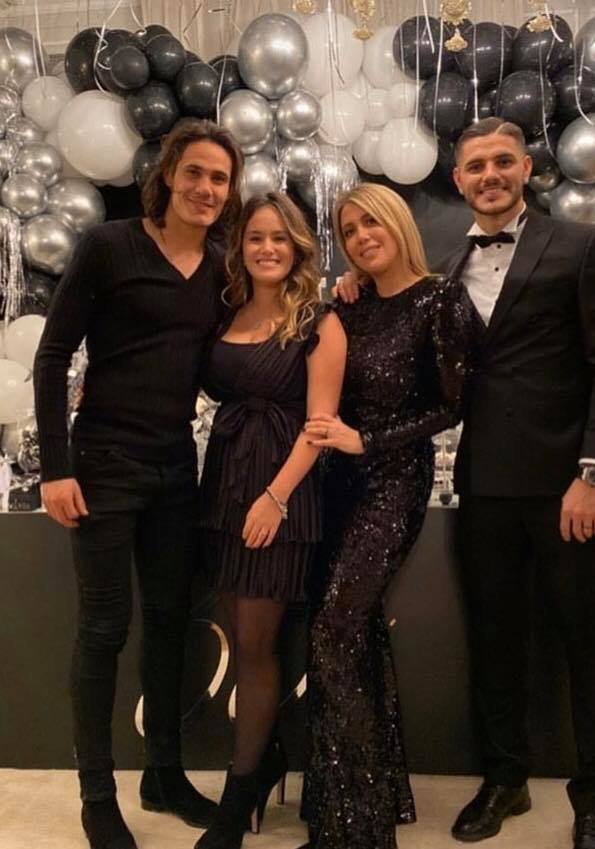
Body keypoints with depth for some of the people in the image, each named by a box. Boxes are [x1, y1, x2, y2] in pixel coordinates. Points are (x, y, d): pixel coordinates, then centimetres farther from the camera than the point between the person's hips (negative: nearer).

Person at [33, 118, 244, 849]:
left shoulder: (220, 269, 7)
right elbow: (52, 357, -9)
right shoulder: (108, 245, -8)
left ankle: (164, 775, 32)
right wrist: (55, 466, -14)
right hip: (105, 461, -5)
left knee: (170, 620, 13)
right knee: (104, 628, 4)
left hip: (177, 466, 5)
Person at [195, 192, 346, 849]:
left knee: (254, 645, 1)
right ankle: (265, 758, 33)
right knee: (242, 638, 11)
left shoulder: (319, 322, -5)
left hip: (281, 488, -5)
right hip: (222, 480, 5)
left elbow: (319, 422, -10)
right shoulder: (226, 315, 10)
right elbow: (210, 393, 10)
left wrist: (275, 497, -18)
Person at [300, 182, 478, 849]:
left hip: (395, 478, -6)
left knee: (334, 631, -12)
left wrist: (367, 440, -13)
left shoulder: (442, 300, -7)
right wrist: (333, 438, -4)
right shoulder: (349, 309, 10)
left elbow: (450, 407, -9)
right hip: (343, 476, 6)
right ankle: (373, 790, 27)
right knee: (356, 632, 9)